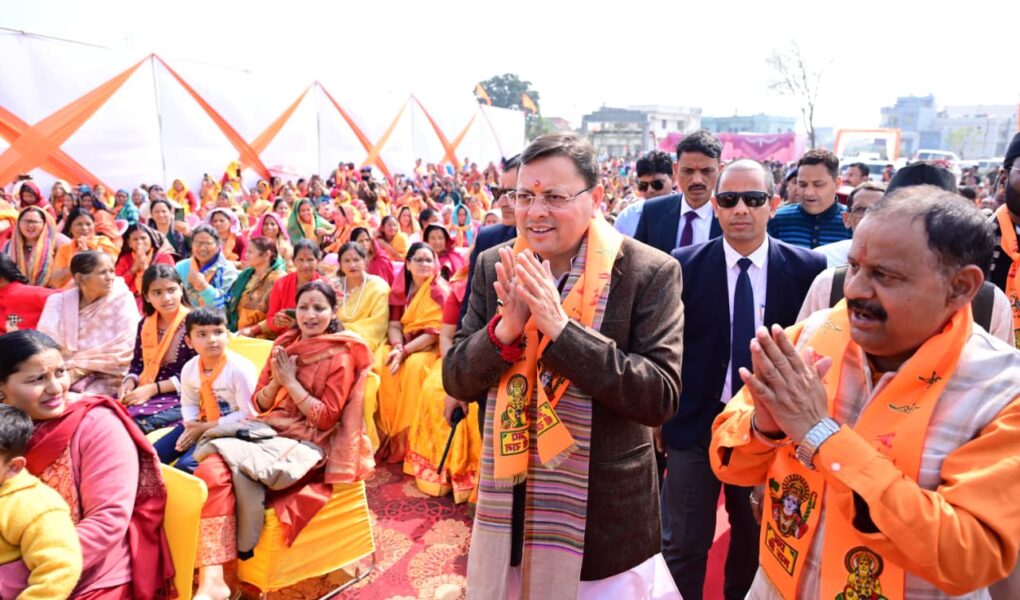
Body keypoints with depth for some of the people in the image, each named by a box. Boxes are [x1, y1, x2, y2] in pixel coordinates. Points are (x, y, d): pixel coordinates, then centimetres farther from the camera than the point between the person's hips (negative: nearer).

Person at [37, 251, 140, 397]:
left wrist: (78, 367, -11)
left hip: (105, 380, -3)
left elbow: (121, 352, -10)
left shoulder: (123, 300, -5)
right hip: (64, 375, 3)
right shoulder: (58, 301, 4)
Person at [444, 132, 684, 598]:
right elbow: (456, 381, -1)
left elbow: (661, 398, -18)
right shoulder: (494, 266, -2)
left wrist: (560, 326, -27)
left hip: (605, 519, -3)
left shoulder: (650, 272, -12)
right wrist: (505, 328, -22)